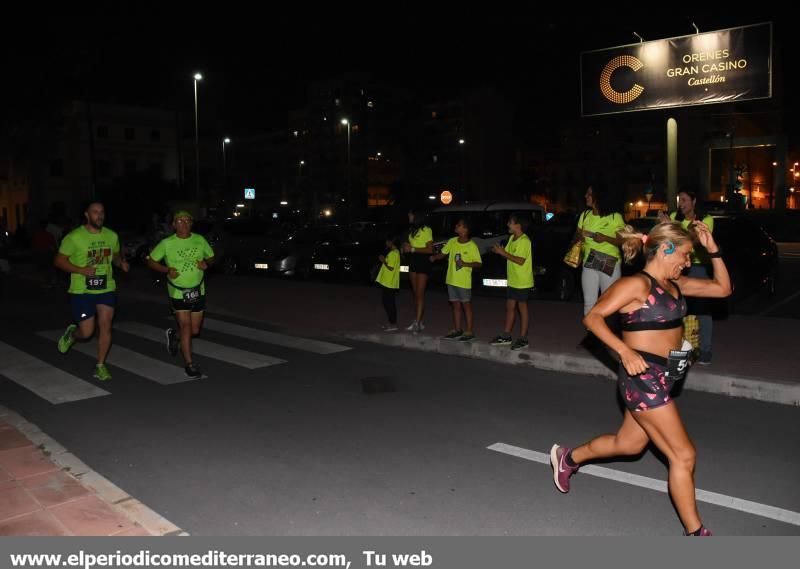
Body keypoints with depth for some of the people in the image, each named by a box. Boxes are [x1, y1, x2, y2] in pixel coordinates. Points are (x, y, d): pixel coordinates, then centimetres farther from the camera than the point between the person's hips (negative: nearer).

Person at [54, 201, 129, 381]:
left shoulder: (111, 236, 5)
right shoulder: (74, 237, -9)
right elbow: (59, 260, -5)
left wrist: (121, 263, -3)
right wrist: (81, 270, -21)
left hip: (106, 289, 3)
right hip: (81, 291, -3)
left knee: (105, 326, -3)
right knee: (86, 332, -1)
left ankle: (100, 366, 10)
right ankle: (71, 334, 36)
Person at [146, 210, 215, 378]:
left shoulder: (200, 240, 0)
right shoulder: (167, 243, -7)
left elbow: (211, 257, 12)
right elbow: (151, 261, 2)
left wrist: (206, 263, -11)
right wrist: (167, 270, -15)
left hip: (198, 291, 4)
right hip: (178, 292, -3)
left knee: (195, 330, 10)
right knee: (186, 326, -9)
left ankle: (174, 335, 43)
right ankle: (189, 364, 2)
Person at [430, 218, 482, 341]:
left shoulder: (472, 246, -13)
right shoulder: (452, 242, 1)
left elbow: (478, 264, -9)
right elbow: (443, 253, 13)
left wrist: (465, 264, -24)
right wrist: (434, 257, -7)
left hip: (464, 281, -5)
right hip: (451, 280, 5)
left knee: (466, 305, 3)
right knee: (456, 305, 14)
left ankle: (469, 331, 9)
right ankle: (457, 329, 24)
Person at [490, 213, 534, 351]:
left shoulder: (524, 241, -18)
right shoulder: (511, 238, 10)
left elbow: (521, 260, -24)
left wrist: (503, 253, -22)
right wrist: (500, 251, -7)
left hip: (523, 282, -8)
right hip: (512, 280, 8)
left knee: (522, 308, 0)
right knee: (510, 307, 12)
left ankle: (523, 338, 8)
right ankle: (506, 336, 20)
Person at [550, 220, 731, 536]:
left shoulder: (673, 285, 11)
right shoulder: (637, 284, -14)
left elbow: (722, 288, 16)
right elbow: (593, 317, -19)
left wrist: (713, 249, 7)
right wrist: (625, 351, -30)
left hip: (663, 378, 9)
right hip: (643, 377, -9)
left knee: (629, 443, 22)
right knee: (683, 455, -3)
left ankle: (567, 458, 43)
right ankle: (695, 532, 13)